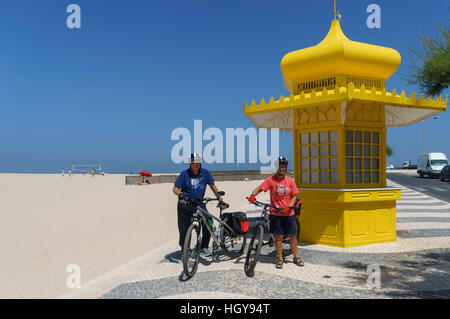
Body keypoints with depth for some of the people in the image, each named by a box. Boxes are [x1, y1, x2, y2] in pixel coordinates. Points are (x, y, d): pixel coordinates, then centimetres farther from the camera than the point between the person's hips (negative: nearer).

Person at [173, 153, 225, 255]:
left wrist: (219, 199, 5)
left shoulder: (205, 172, 2)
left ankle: (204, 247, 3)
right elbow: (175, 188, -8)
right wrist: (180, 194, -29)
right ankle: (184, 249, 22)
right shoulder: (184, 174, -5)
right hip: (185, 204, -2)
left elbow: (212, 185, 11)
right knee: (184, 229, -1)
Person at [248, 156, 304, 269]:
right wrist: (252, 195, -29)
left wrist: (289, 207, -10)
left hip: (289, 213, 2)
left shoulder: (290, 181, 3)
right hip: (276, 214, -2)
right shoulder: (271, 180, -4)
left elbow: (294, 196, 5)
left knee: (293, 236, 8)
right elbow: (259, 188, -9)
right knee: (278, 237, 3)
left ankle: (296, 257, 23)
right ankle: (280, 259, 16)